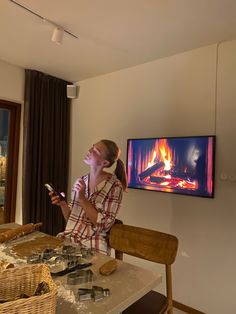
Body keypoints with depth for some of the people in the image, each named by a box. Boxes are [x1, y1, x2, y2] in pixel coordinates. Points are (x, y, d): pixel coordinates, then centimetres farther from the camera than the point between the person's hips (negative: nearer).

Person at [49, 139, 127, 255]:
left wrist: (82, 199, -19)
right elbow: (70, 218, 11)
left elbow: (104, 225, -14)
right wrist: (62, 203, -8)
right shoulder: (80, 181, 4)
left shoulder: (114, 186, -12)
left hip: (92, 245, -5)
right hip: (67, 238, 5)